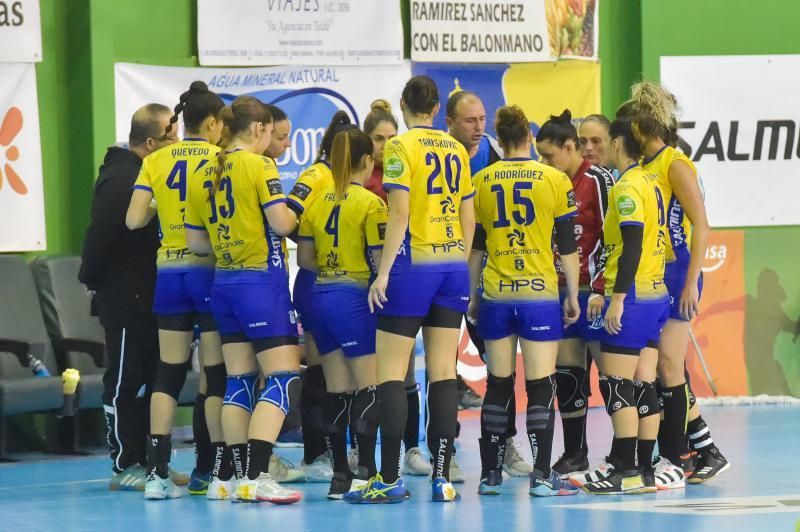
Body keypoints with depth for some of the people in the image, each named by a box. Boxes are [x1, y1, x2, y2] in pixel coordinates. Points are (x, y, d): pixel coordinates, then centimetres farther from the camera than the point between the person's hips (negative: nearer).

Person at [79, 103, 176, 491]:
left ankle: (144, 460, 18)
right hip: (125, 298, -10)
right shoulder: (121, 179, -17)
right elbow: (100, 236, -20)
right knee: (124, 383, -3)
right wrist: (93, 280, -11)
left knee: (148, 382, 12)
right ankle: (125, 466, 1)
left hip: (147, 296, 10)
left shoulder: (143, 174, 14)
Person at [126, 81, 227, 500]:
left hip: (169, 272, 4)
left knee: (169, 372, 7)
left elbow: (134, 220, -1)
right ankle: (214, 470, 3)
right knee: (216, 372, 3)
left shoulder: (156, 162, 4)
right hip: (210, 269, -4)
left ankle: (158, 471, 1)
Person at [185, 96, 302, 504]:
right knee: (281, 376, -7)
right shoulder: (259, 166, -10)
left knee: (239, 380, 11)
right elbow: (281, 223, -17)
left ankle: (238, 476, 9)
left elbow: (196, 242, 11)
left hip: (224, 282, 7)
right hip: (262, 280, -7)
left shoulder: (203, 176, 9)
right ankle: (256, 477, -18)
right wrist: (294, 215, 4)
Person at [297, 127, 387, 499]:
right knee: (369, 388, -4)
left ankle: (340, 476, 10)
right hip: (354, 298, -7)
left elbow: (304, 258, 10)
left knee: (336, 391, 9)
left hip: (321, 297, 7)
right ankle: (365, 474, -11)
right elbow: (381, 260, -13)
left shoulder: (317, 202, 8)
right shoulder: (370, 203, -10)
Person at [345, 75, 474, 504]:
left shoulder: (400, 147, -7)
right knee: (443, 374, 5)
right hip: (454, 266, 6)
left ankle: (390, 479, -7)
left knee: (390, 374, -2)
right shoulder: (456, 150, 11)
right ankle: (442, 477, 2)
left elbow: (400, 213, -14)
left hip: (414, 264, -6)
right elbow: (468, 218, 12)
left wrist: (383, 272, -13)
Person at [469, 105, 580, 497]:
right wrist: (572, 295, 8)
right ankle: (542, 476, -5)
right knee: (541, 387, -1)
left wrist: (473, 296, 18)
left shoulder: (481, 182, 4)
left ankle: (490, 473, 12)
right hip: (540, 295, -2)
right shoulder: (555, 180, -2)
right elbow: (568, 246, 0)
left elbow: (474, 247, 9)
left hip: (495, 295, 2)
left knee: (497, 386, 10)